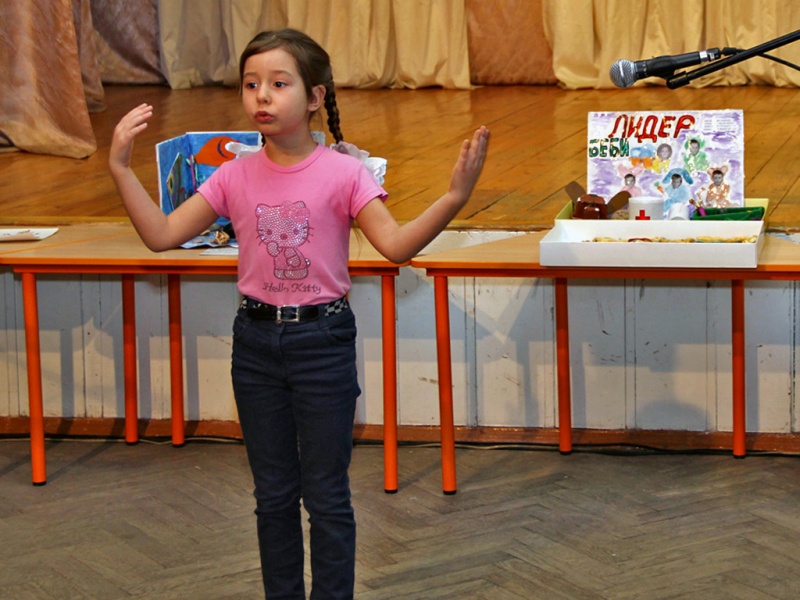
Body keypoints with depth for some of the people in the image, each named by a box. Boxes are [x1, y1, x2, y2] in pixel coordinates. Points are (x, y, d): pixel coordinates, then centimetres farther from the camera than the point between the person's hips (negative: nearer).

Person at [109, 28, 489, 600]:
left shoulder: (343, 173, -11)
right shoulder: (236, 177, -1)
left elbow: (397, 244, -20)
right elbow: (162, 235, -2)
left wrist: (454, 197, -34)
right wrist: (122, 168, -9)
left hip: (322, 341, -3)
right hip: (256, 341, 4)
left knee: (326, 496, 5)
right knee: (274, 494, 14)